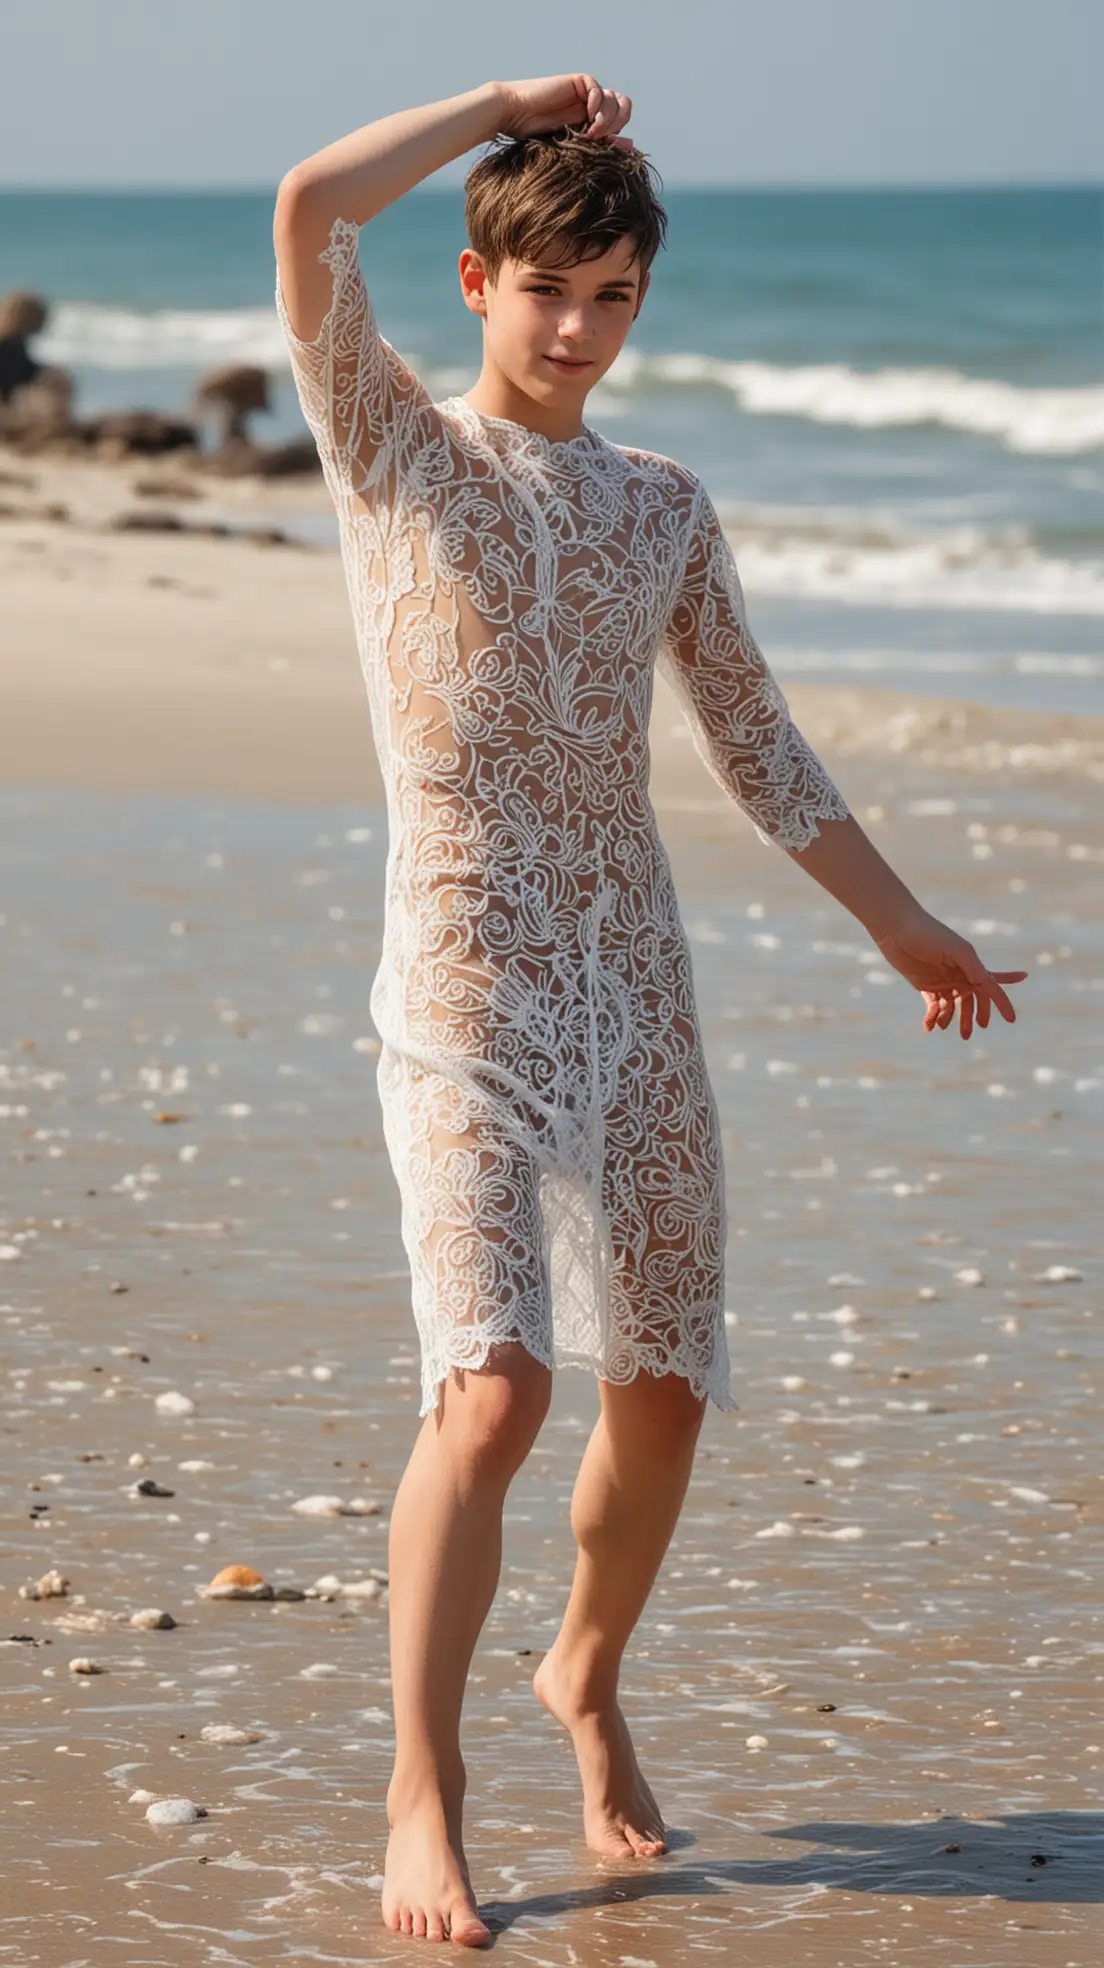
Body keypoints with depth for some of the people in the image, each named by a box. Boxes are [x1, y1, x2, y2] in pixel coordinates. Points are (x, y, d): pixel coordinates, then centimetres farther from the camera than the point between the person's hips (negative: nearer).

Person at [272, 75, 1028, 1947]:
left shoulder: (665, 507, 13)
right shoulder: (394, 445, 1)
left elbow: (753, 740, 21)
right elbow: (309, 211, -14)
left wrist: (902, 922, 25)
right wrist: (505, 104, -3)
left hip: (637, 988, 5)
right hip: (465, 990, -5)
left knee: (662, 1391, 8)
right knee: (495, 1384, -18)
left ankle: (588, 1678, 35)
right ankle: (422, 1794, -8)